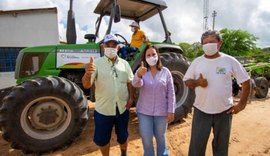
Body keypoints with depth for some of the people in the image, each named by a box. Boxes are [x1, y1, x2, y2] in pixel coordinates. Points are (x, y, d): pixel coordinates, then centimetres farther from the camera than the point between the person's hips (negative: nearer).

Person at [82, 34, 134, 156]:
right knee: (102, 139, 16)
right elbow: (86, 85, -19)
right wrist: (88, 74, -40)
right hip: (103, 110, -2)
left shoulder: (124, 63, 1)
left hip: (122, 108, 3)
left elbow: (130, 82, 9)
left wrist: (131, 97, -3)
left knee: (123, 136, 22)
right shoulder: (97, 63, -10)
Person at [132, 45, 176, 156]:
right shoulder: (141, 71, -5)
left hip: (161, 112, 0)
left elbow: (171, 93, -3)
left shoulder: (165, 72, -4)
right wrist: (139, 75, -46)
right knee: (146, 140, 12)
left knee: (161, 138, 20)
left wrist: (171, 111, -6)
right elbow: (136, 84, -25)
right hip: (144, 112, 0)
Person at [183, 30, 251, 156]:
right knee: (196, 145, 9)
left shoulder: (230, 61, -4)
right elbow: (187, 81, 3)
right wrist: (197, 82, -18)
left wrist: (241, 104, -2)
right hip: (201, 111, 0)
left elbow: (245, 82, 2)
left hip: (224, 111, 0)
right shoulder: (197, 61, -1)